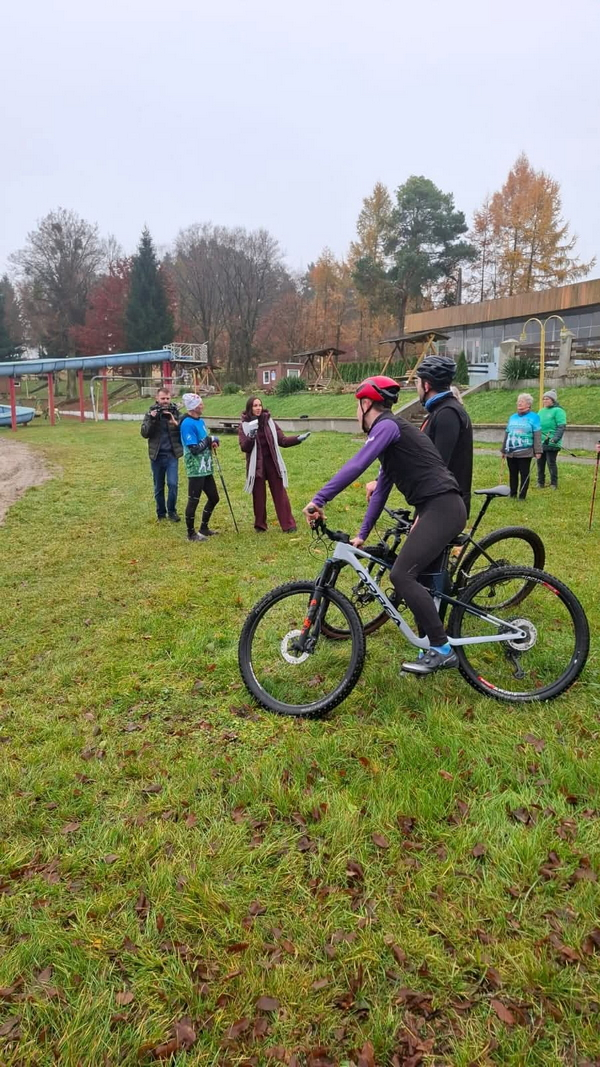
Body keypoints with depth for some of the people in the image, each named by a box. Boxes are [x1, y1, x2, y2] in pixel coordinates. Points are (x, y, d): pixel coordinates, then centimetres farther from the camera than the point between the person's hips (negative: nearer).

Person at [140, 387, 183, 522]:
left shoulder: (175, 412, 1)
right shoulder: (151, 413, 1)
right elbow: (144, 433, -7)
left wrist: (176, 423, -21)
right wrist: (152, 420, -19)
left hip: (172, 454, -1)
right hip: (157, 455, 1)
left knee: (172, 483, -11)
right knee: (159, 486, 9)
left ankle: (172, 511, 7)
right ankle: (161, 513, 22)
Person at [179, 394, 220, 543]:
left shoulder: (200, 421, 11)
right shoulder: (187, 424, -17)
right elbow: (195, 449, -21)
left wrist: (212, 442, -2)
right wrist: (209, 439, -8)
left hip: (205, 469, 10)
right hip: (195, 470, -10)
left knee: (214, 498, 16)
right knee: (193, 501, 0)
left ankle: (204, 528, 29)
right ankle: (191, 533, 12)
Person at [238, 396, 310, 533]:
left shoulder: (269, 421, 3)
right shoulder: (244, 426, -2)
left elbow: (282, 441, 2)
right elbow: (244, 448, -9)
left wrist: (298, 439, -12)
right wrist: (251, 436, -26)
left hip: (272, 462, 1)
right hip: (256, 465, -1)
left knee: (280, 493, 2)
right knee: (259, 495, 7)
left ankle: (288, 524, 6)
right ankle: (260, 525, 21)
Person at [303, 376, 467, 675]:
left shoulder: (387, 425, -8)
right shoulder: (390, 435, 23)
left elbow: (355, 466, -22)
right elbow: (381, 491, 24)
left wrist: (319, 499, -25)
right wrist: (362, 534, 24)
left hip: (442, 508, -10)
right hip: (437, 509, 10)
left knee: (401, 575, -14)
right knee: (410, 577, 12)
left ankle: (442, 650, -6)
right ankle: (433, 645, 19)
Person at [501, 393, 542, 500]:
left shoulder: (534, 417, -1)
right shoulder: (512, 417, 15)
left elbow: (537, 436, -6)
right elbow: (506, 434, 20)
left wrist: (537, 451, -13)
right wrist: (503, 449, 19)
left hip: (525, 452, -5)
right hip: (510, 452, 5)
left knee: (524, 474, 2)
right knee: (512, 474, 11)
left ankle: (522, 496, 8)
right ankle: (512, 494, 21)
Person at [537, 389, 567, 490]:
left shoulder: (558, 411, -7)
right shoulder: (541, 411, 16)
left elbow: (562, 427, -15)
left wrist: (555, 438, -25)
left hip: (551, 444, -7)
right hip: (540, 443, 7)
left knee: (551, 463, -1)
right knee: (540, 463, 11)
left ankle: (554, 484, 9)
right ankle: (540, 483, 21)